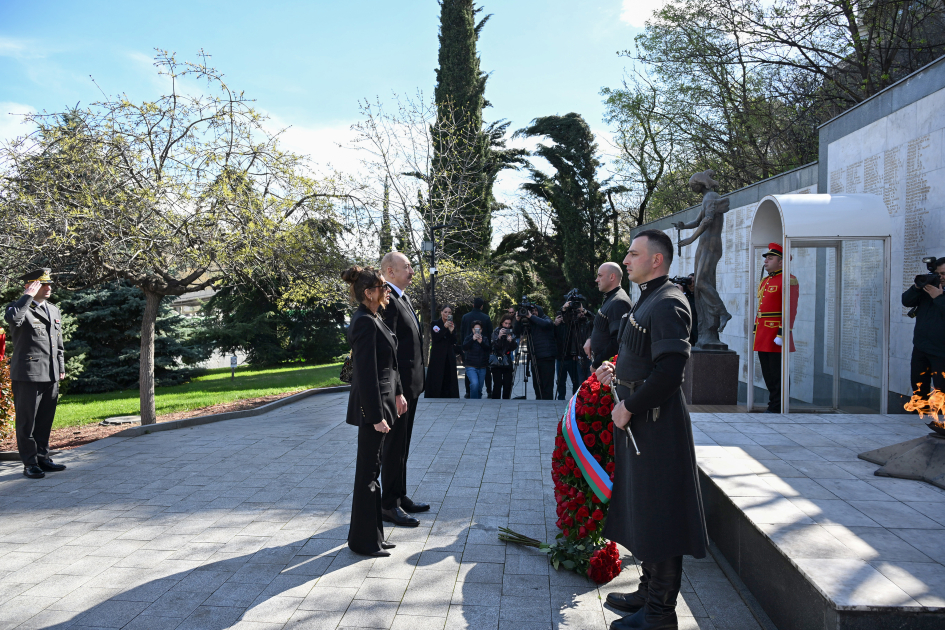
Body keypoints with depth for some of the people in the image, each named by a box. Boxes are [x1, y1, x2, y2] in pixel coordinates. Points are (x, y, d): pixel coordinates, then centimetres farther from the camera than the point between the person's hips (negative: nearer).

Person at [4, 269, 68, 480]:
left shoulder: (54, 310, 16)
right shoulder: (20, 308, -6)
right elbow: (12, 318, -32)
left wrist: (61, 367, 18)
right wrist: (28, 296, -22)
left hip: (51, 375, 7)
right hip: (28, 374, -7)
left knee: (45, 420, 13)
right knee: (27, 421, 0)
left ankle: (42, 457, 23)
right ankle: (30, 463, 7)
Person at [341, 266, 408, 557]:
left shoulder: (374, 319, 12)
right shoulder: (365, 323, -19)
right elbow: (367, 373, -22)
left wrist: (398, 393, 20)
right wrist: (376, 415, -21)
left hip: (382, 399, 10)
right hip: (372, 405, -10)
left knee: (370, 470, 17)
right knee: (367, 472, 1)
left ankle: (370, 535, 29)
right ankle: (364, 541, 13)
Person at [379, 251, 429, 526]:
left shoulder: (404, 298, 15)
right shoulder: (388, 300, -17)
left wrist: (418, 379, 16)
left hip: (410, 384, 10)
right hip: (398, 386, -10)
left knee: (402, 445, 18)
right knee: (394, 446, 0)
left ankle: (400, 496, 30)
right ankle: (389, 505, 10)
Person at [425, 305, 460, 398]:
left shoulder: (453, 325, 11)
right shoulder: (435, 324, 0)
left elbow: (453, 342, 5)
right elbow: (435, 338, -14)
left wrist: (451, 331, -13)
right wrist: (444, 327, -21)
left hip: (449, 356, 4)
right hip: (437, 355, -4)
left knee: (448, 379, 1)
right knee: (436, 379, -5)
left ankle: (447, 396, 5)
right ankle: (434, 397, -1)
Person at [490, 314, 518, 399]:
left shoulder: (512, 332, 7)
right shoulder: (496, 331, 0)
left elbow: (514, 347, -1)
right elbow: (495, 346, -11)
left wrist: (511, 341, -21)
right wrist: (499, 337, -28)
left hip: (508, 362, 3)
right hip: (497, 362, -2)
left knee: (507, 385, -2)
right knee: (497, 384, -10)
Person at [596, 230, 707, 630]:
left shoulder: (668, 304, -17)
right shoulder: (648, 300, 16)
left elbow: (669, 372, -25)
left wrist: (629, 408, -18)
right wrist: (618, 374, 10)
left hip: (656, 427, -10)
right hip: (638, 423, 10)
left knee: (657, 516, 0)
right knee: (642, 511, 18)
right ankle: (649, 592, 33)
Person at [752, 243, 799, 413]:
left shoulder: (788, 280, -8)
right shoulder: (764, 281, 19)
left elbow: (791, 310, -16)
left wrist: (782, 333, -22)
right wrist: (756, 332, 18)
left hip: (776, 336, -9)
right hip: (763, 338, 9)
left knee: (778, 376, -3)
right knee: (768, 375, 11)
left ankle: (777, 409, 2)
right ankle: (773, 406, 18)